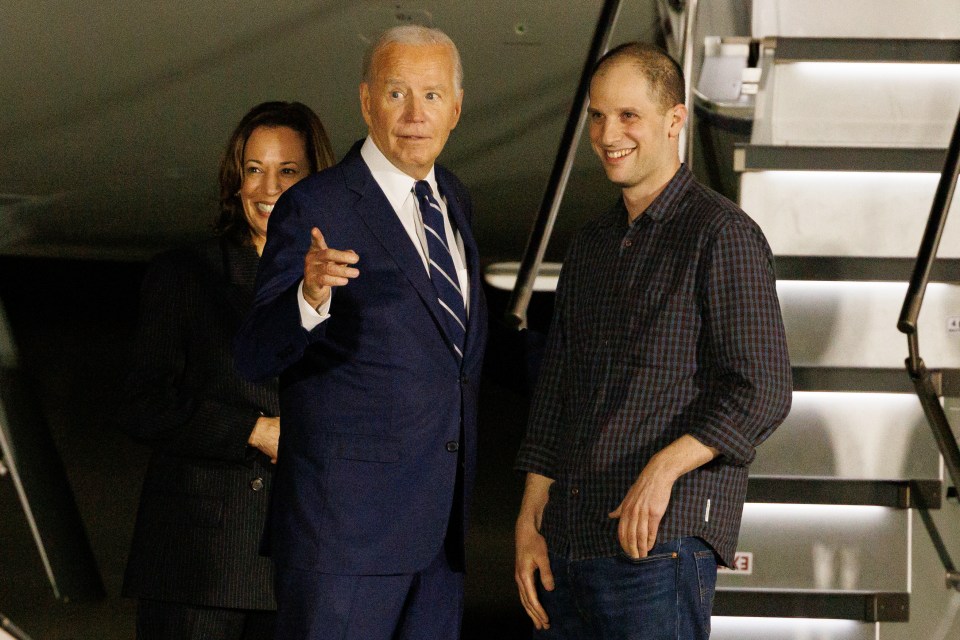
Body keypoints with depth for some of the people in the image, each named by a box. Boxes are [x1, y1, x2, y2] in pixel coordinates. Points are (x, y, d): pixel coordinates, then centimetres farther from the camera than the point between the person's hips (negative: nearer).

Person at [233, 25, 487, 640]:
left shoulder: (454, 199, 13)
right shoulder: (315, 208, -10)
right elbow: (255, 355, -16)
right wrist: (310, 297, -36)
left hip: (442, 519, 7)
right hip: (346, 517, -7)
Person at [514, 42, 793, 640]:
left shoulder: (722, 234, -5)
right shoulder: (592, 245, 18)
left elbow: (764, 392, -12)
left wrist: (664, 469, -22)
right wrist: (529, 524, 13)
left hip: (661, 542, -7)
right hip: (568, 539, 7)